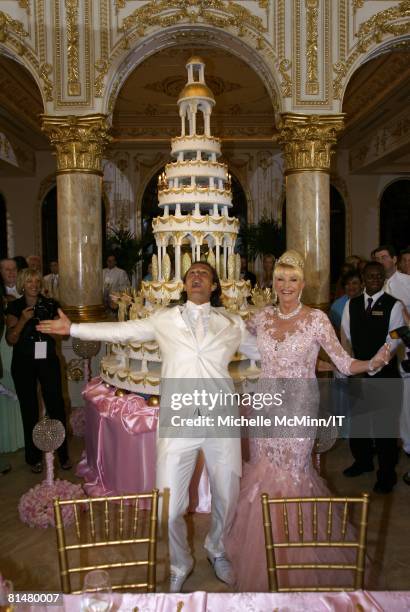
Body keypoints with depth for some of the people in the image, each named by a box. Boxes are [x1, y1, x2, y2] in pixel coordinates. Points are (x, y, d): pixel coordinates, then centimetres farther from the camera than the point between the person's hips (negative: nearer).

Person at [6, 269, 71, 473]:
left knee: (56, 406, -3)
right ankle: (34, 457, 23)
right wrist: (23, 320, -18)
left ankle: (63, 454, 12)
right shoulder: (14, 307, -1)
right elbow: (11, 340, -6)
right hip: (24, 364, 0)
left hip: (48, 361, 1)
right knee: (29, 409, 9)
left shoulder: (50, 305, 3)